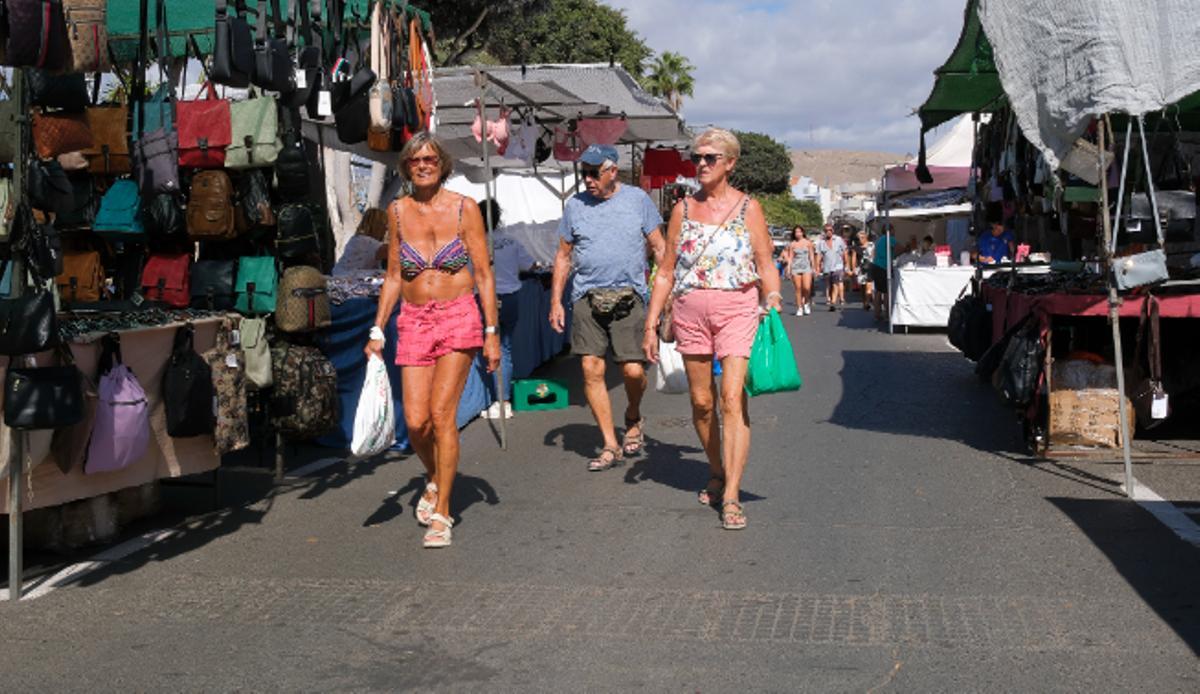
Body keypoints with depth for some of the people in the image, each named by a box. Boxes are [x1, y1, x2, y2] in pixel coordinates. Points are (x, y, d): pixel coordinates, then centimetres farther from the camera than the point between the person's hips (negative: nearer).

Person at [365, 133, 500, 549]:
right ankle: (435, 479, 28)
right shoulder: (397, 211, 7)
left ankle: (441, 513, -2)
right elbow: (393, 276, 12)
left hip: (459, 318, -3)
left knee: (442, 413, -13)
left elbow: (483, 274, 0)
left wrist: (492, 332, -3)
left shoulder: (464, 208, -1)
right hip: (414, 322, 3)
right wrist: (377, 331, 6)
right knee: (415, 421, -4)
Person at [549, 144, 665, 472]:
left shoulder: (637, 199, 5)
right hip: (587, 297, 2)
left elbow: (659, 249, 6)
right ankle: (610, 446, 7)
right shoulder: (575, 206, 10)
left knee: (633, 370, -8)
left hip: (628, 297, -2)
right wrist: (556, 301, 10)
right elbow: (563, 256, 16)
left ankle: (633, 418, 25)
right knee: (591, 370, -4)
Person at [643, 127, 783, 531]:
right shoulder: (683, 210, 11)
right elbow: (666, 271, 12)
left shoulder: (748, 208, 5)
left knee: (733, 399, -14)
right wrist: (651, 323, 7)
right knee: (701, 402, 8)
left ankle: (731, 496, -14)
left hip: (736, 308, -3)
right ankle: (717, 473, 30)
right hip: (690, 311, 3)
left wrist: (773, 300, -14)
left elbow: (766, 266, 5)